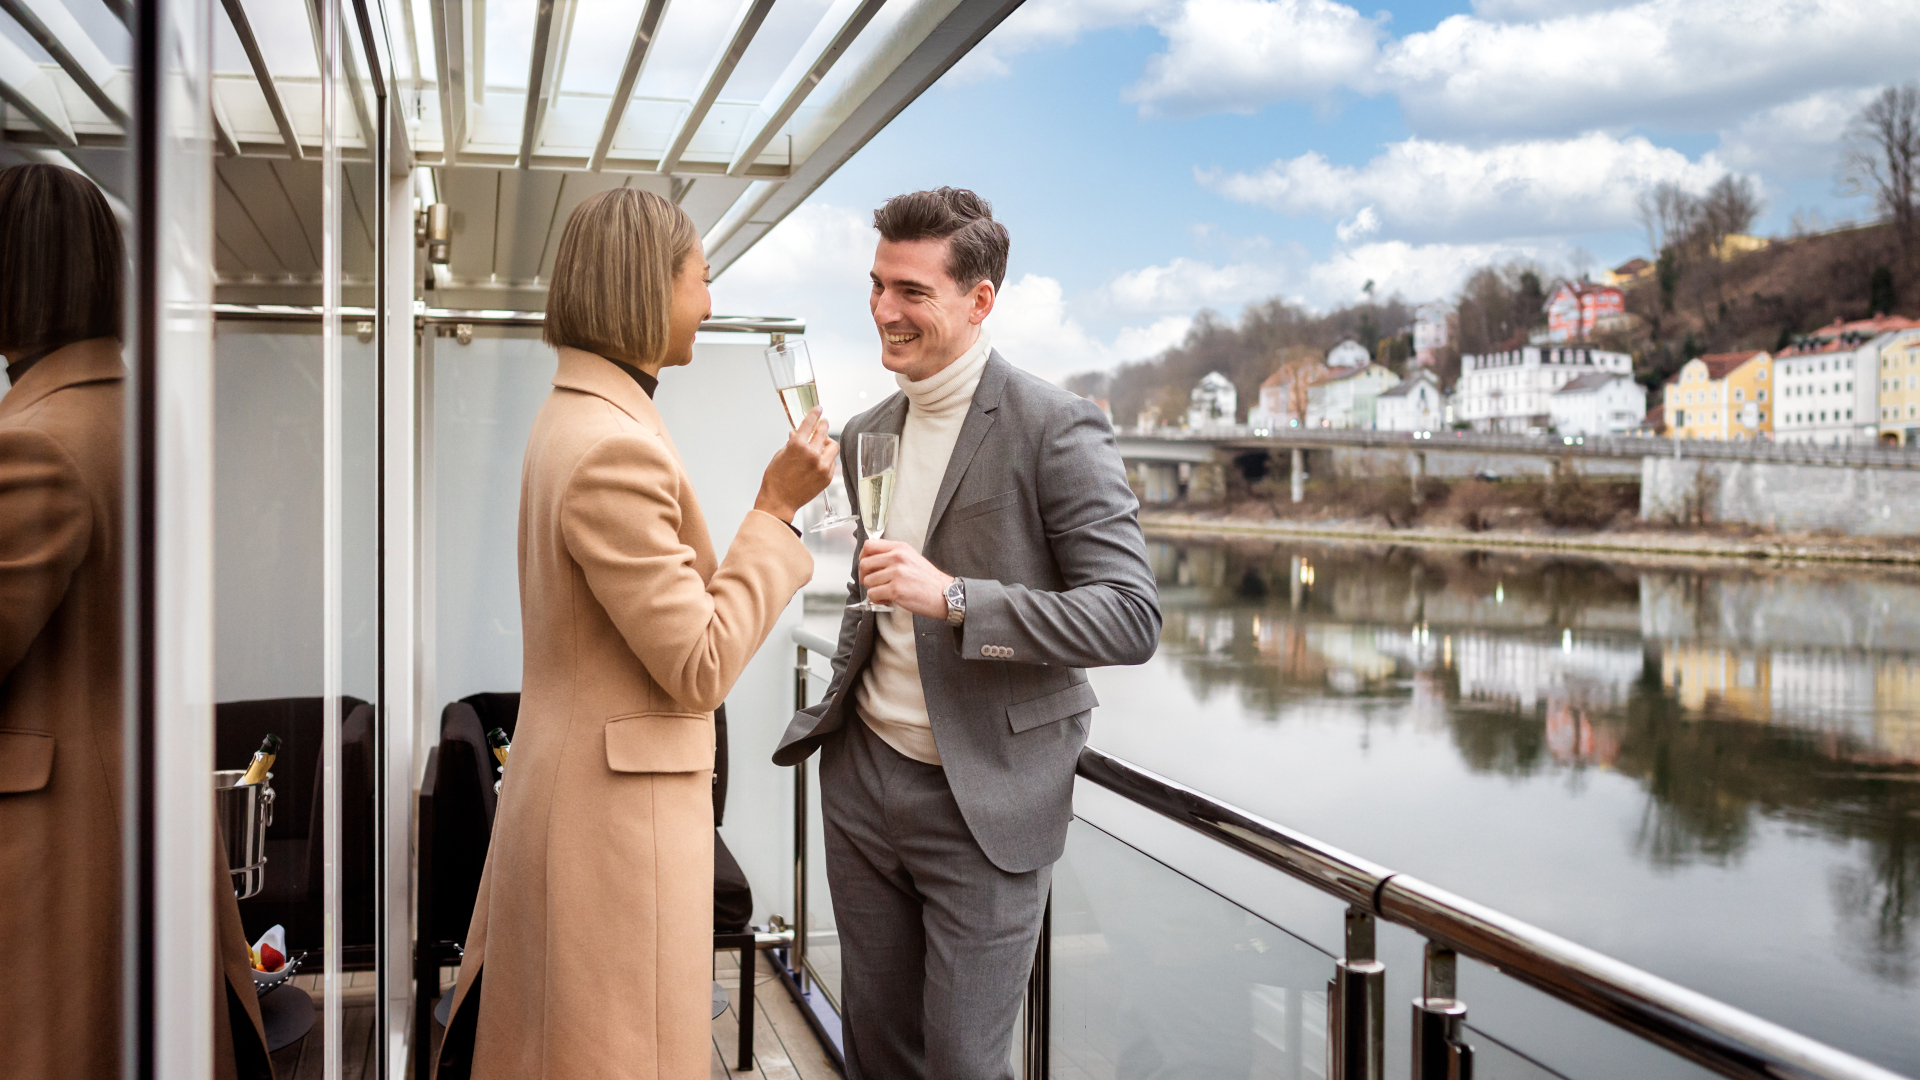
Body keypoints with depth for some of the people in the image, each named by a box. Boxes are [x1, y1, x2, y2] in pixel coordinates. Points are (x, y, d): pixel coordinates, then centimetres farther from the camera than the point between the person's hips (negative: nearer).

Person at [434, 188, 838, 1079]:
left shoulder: (574, 414, 9)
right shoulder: (615, 447, -23)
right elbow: (700, 667, -20)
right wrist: (776, 508, -16)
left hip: (564, 794, 10)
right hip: (618, 812, -10)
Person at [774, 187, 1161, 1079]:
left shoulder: (1055, 428, -12)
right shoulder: (867, 433, 10)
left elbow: (1132, 619, -19)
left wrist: (953, 597, -26)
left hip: (987, 798, -6)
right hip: (864, 779, 6)